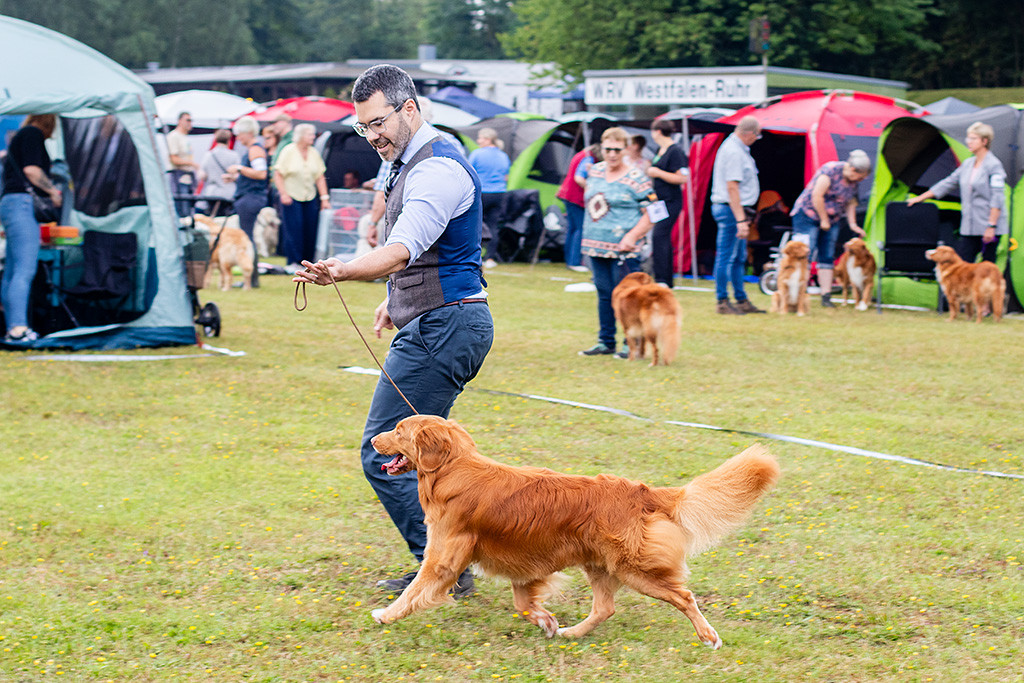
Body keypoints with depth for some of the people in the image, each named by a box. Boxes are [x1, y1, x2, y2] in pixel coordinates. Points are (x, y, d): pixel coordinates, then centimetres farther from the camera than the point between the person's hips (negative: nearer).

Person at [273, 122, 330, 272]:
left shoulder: (314, 153, 7)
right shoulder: (288, 151, -7)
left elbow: (320, 177, 10)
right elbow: (278, 175, -7)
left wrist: (324, 198, 3)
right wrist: (283, 194, -17)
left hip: (310, 197, 5)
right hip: (291, 196, -5)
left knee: (310, 230, 1)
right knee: (293, 230, -9)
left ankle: (307, 262, 9)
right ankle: (292, 263, -3)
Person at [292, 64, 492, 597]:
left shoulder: (438, 168, -17)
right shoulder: (414, 162, 17)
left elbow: (403, 248, -34)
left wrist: (341, 271, -49)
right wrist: (396, 299, 26)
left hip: (441, 327, -11)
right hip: (432, 324, 11)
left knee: (384, 454, -10)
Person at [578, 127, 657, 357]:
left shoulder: (636, 178, -9)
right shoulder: (595, 171, 10)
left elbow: (652, 214, -10)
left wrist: (632, 236, -20)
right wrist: (588, 235, 19)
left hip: (623, 250, -6)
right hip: (597, 246, 6)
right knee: (604, 295, 12)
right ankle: (605, 342, 20)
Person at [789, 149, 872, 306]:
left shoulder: (854, 181, 3)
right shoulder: (830, 170, -21)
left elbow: (850, 203, 16)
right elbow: (817, 196, -23)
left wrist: (852, 224, 7)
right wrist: (824, 220, -16)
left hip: (831, 220, 8)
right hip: (808, 215, -8)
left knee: (827, 258, 5)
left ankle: (826, 296, 7)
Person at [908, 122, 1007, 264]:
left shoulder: (994, 165, -8)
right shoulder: (968, 164, 14)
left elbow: (997, 198, -13)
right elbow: (948, 183, 22)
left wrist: (991, 226, -19)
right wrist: (921, 198, 24)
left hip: (988, 227, -7)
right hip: (970, 228, 7)